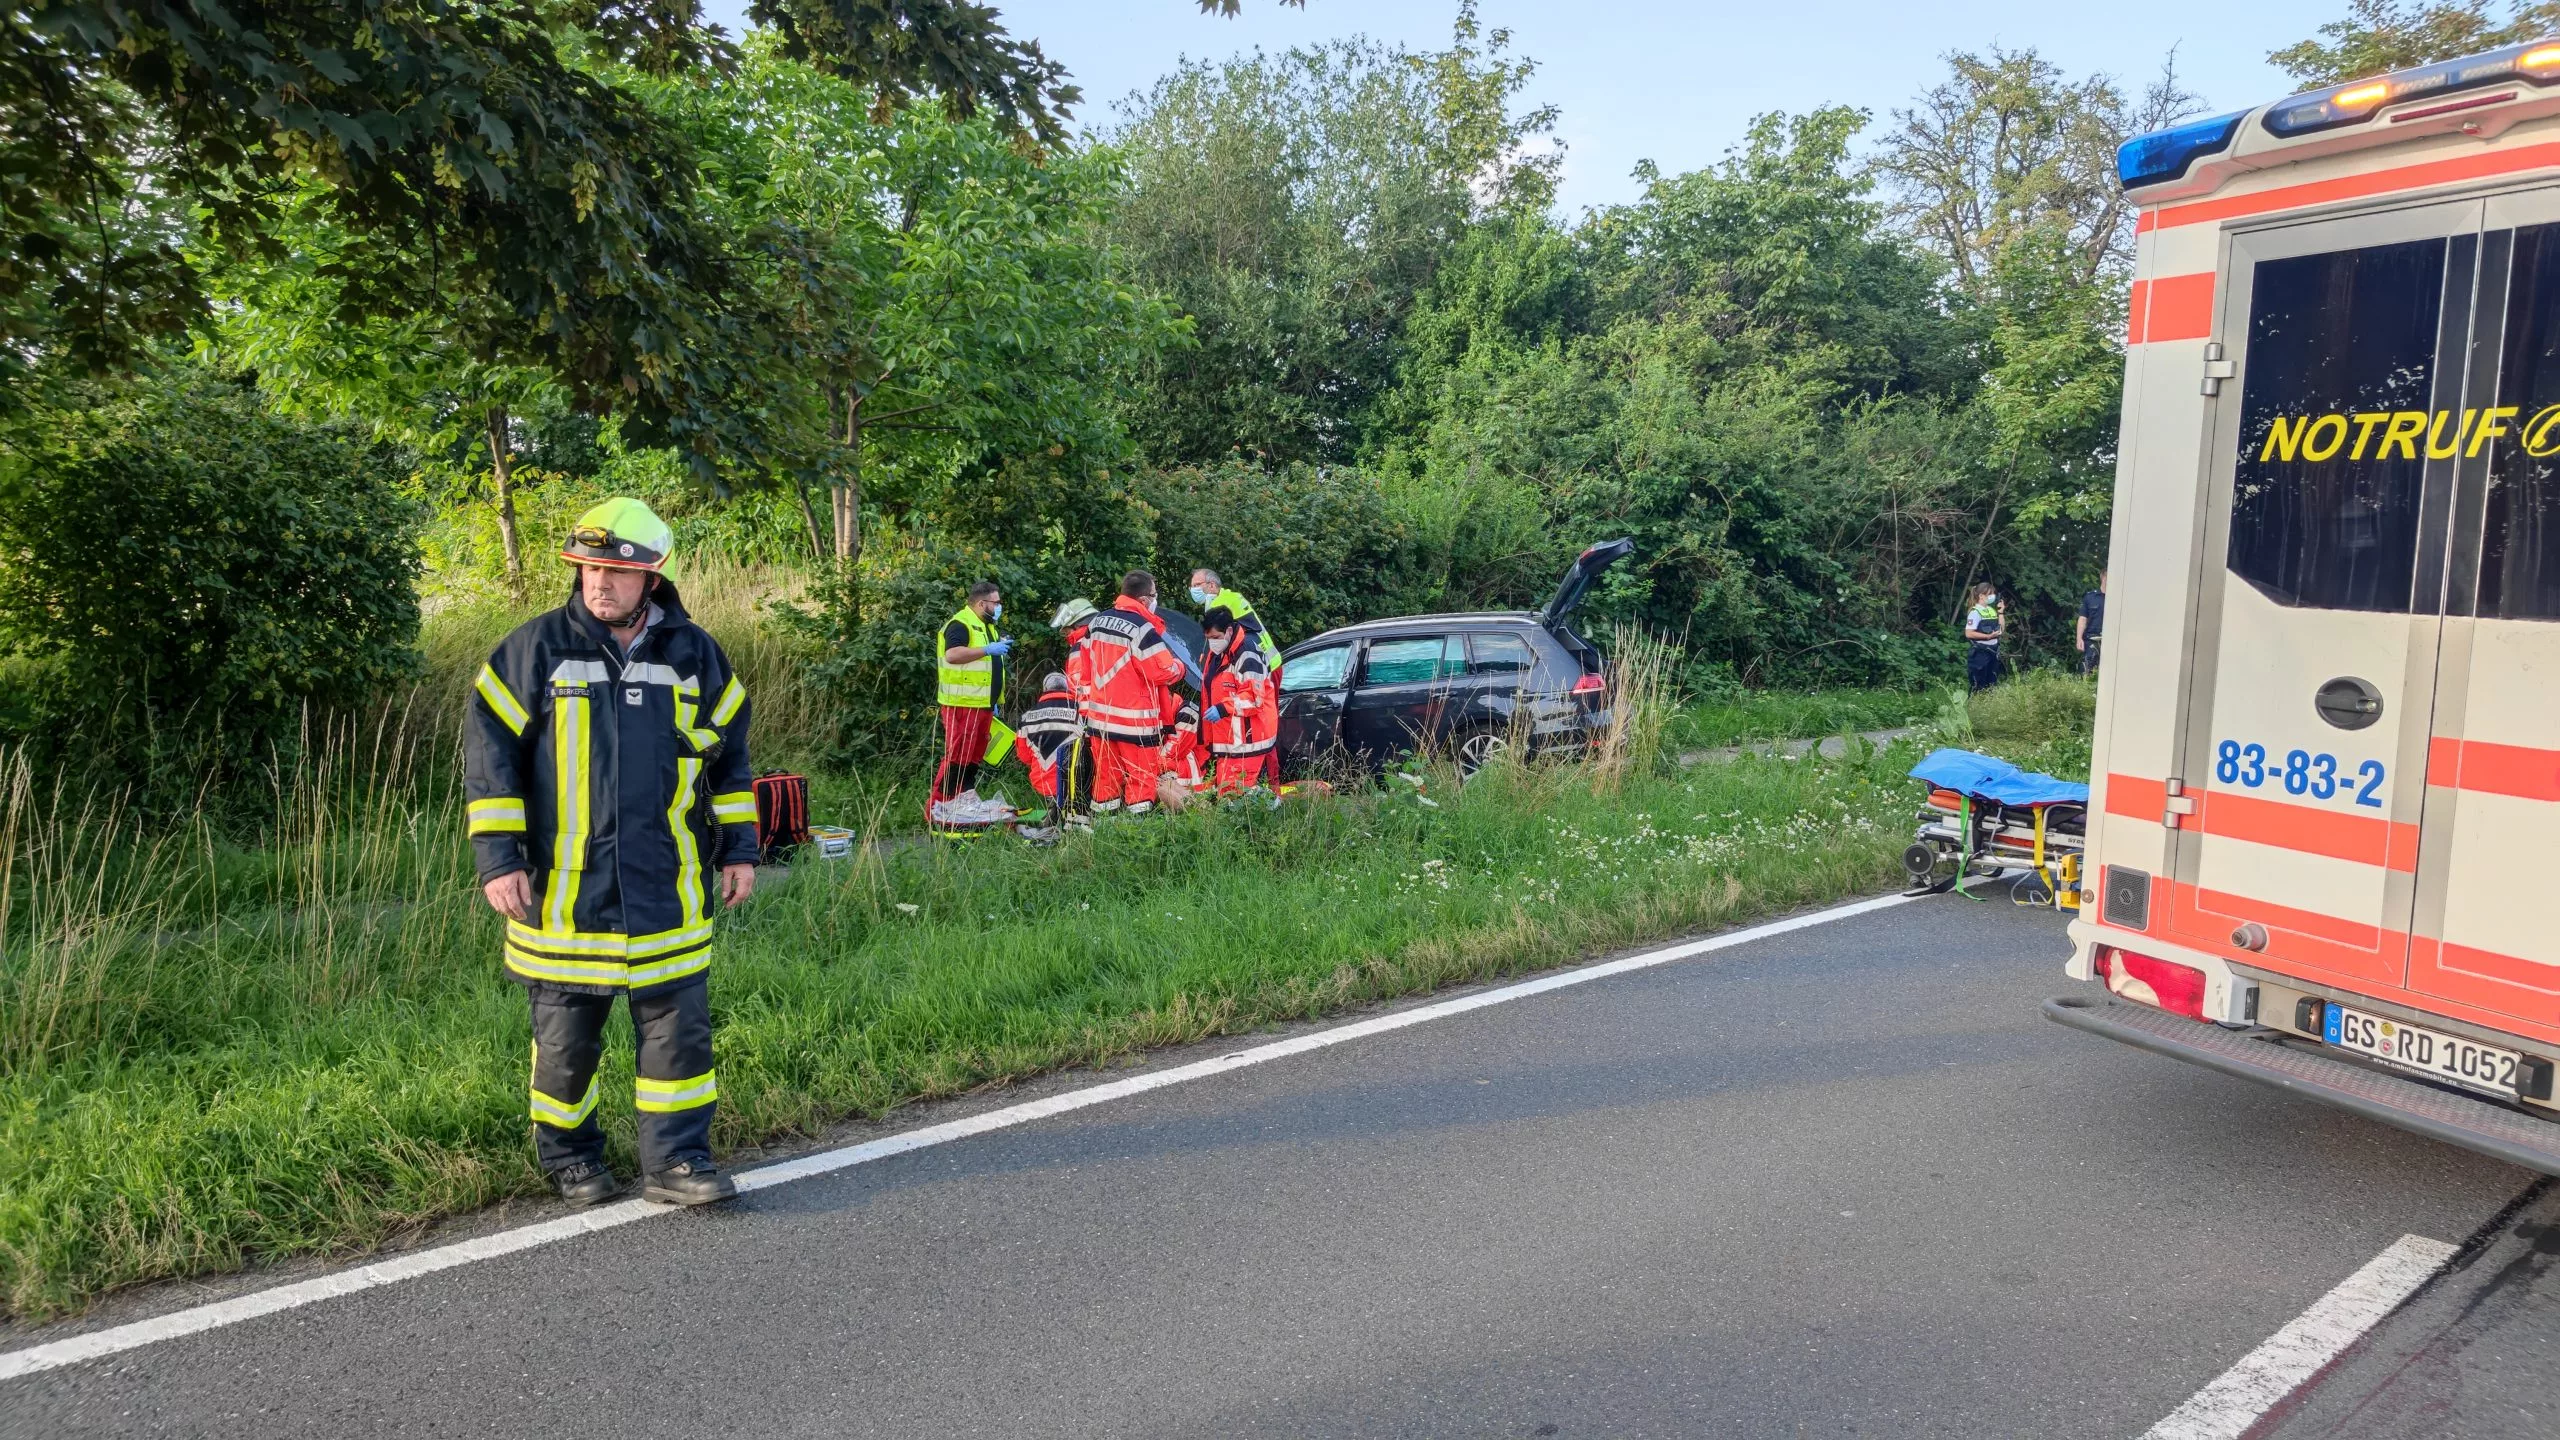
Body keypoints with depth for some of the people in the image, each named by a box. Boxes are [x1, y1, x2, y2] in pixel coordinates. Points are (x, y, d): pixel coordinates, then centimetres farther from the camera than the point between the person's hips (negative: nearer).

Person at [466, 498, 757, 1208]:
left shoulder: (694, 654, 4)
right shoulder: (535, 649, -3)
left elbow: (729, 756, 13)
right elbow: (489, 753, 0)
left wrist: (739, 849, 11)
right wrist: (497, 857, -6)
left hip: (668, 893, 2)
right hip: (562, 890, -1)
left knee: (680, 1026, 4)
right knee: (566, 1038, 10)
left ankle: (675, 1160, 15)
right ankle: (569, 1156, 30)